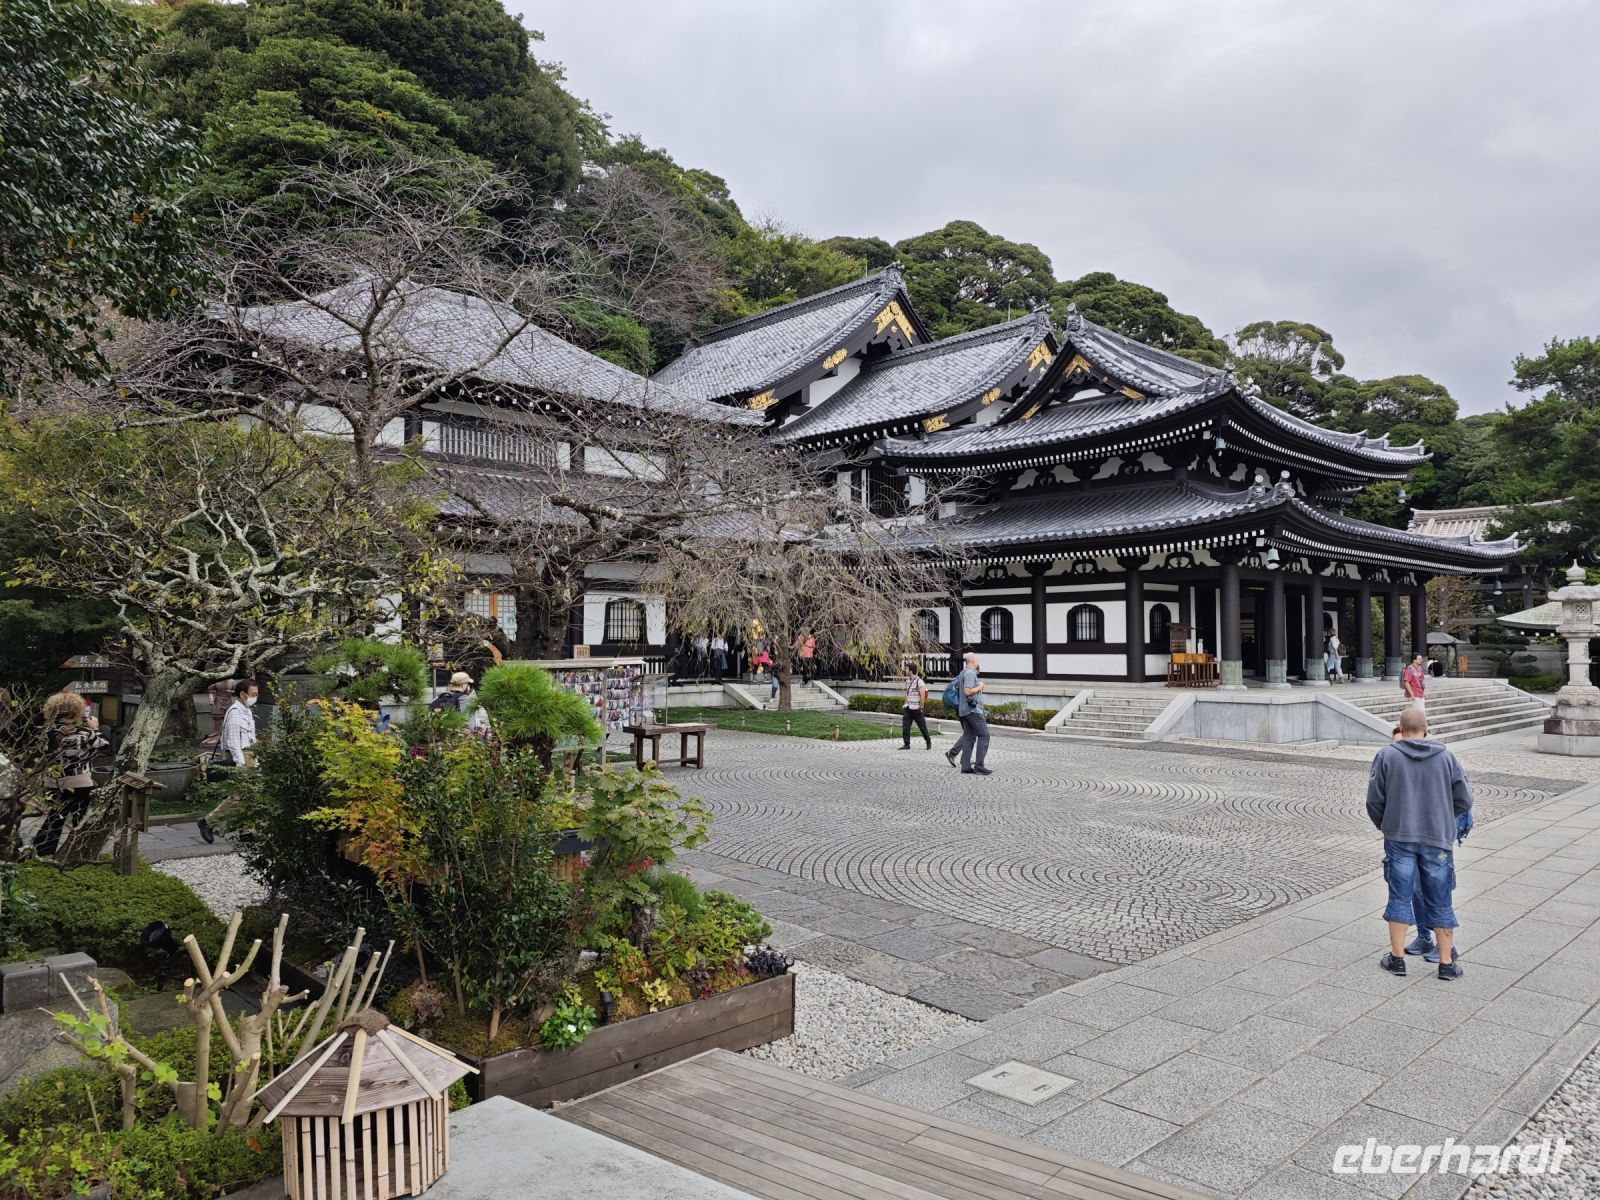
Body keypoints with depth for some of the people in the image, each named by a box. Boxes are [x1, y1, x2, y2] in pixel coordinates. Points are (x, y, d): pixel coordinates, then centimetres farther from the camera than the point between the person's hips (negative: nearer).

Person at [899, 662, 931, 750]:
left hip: (916, 708, -7)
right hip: (908, 708, 7)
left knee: (922, 726, 6)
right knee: (905, 726, -3)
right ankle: (906, 744, 1)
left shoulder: (919, 681, -14)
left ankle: (928, 742, 24)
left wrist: (921, 708, -15)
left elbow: (923, 696, -16)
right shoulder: (907, 680, 10)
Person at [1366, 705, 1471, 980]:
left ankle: (1397, 958, 12)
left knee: (1400, 898, 7)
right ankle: (1447, 962, 15)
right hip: (1438, 839, 1)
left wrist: (1383, 826, 15)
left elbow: (1374, 800, -3)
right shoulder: (1446, 757, 1)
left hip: (1399, 837, -1)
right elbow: (1464, 801, 4)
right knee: (1440, 902, 10)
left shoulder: (1387, 756, -4)